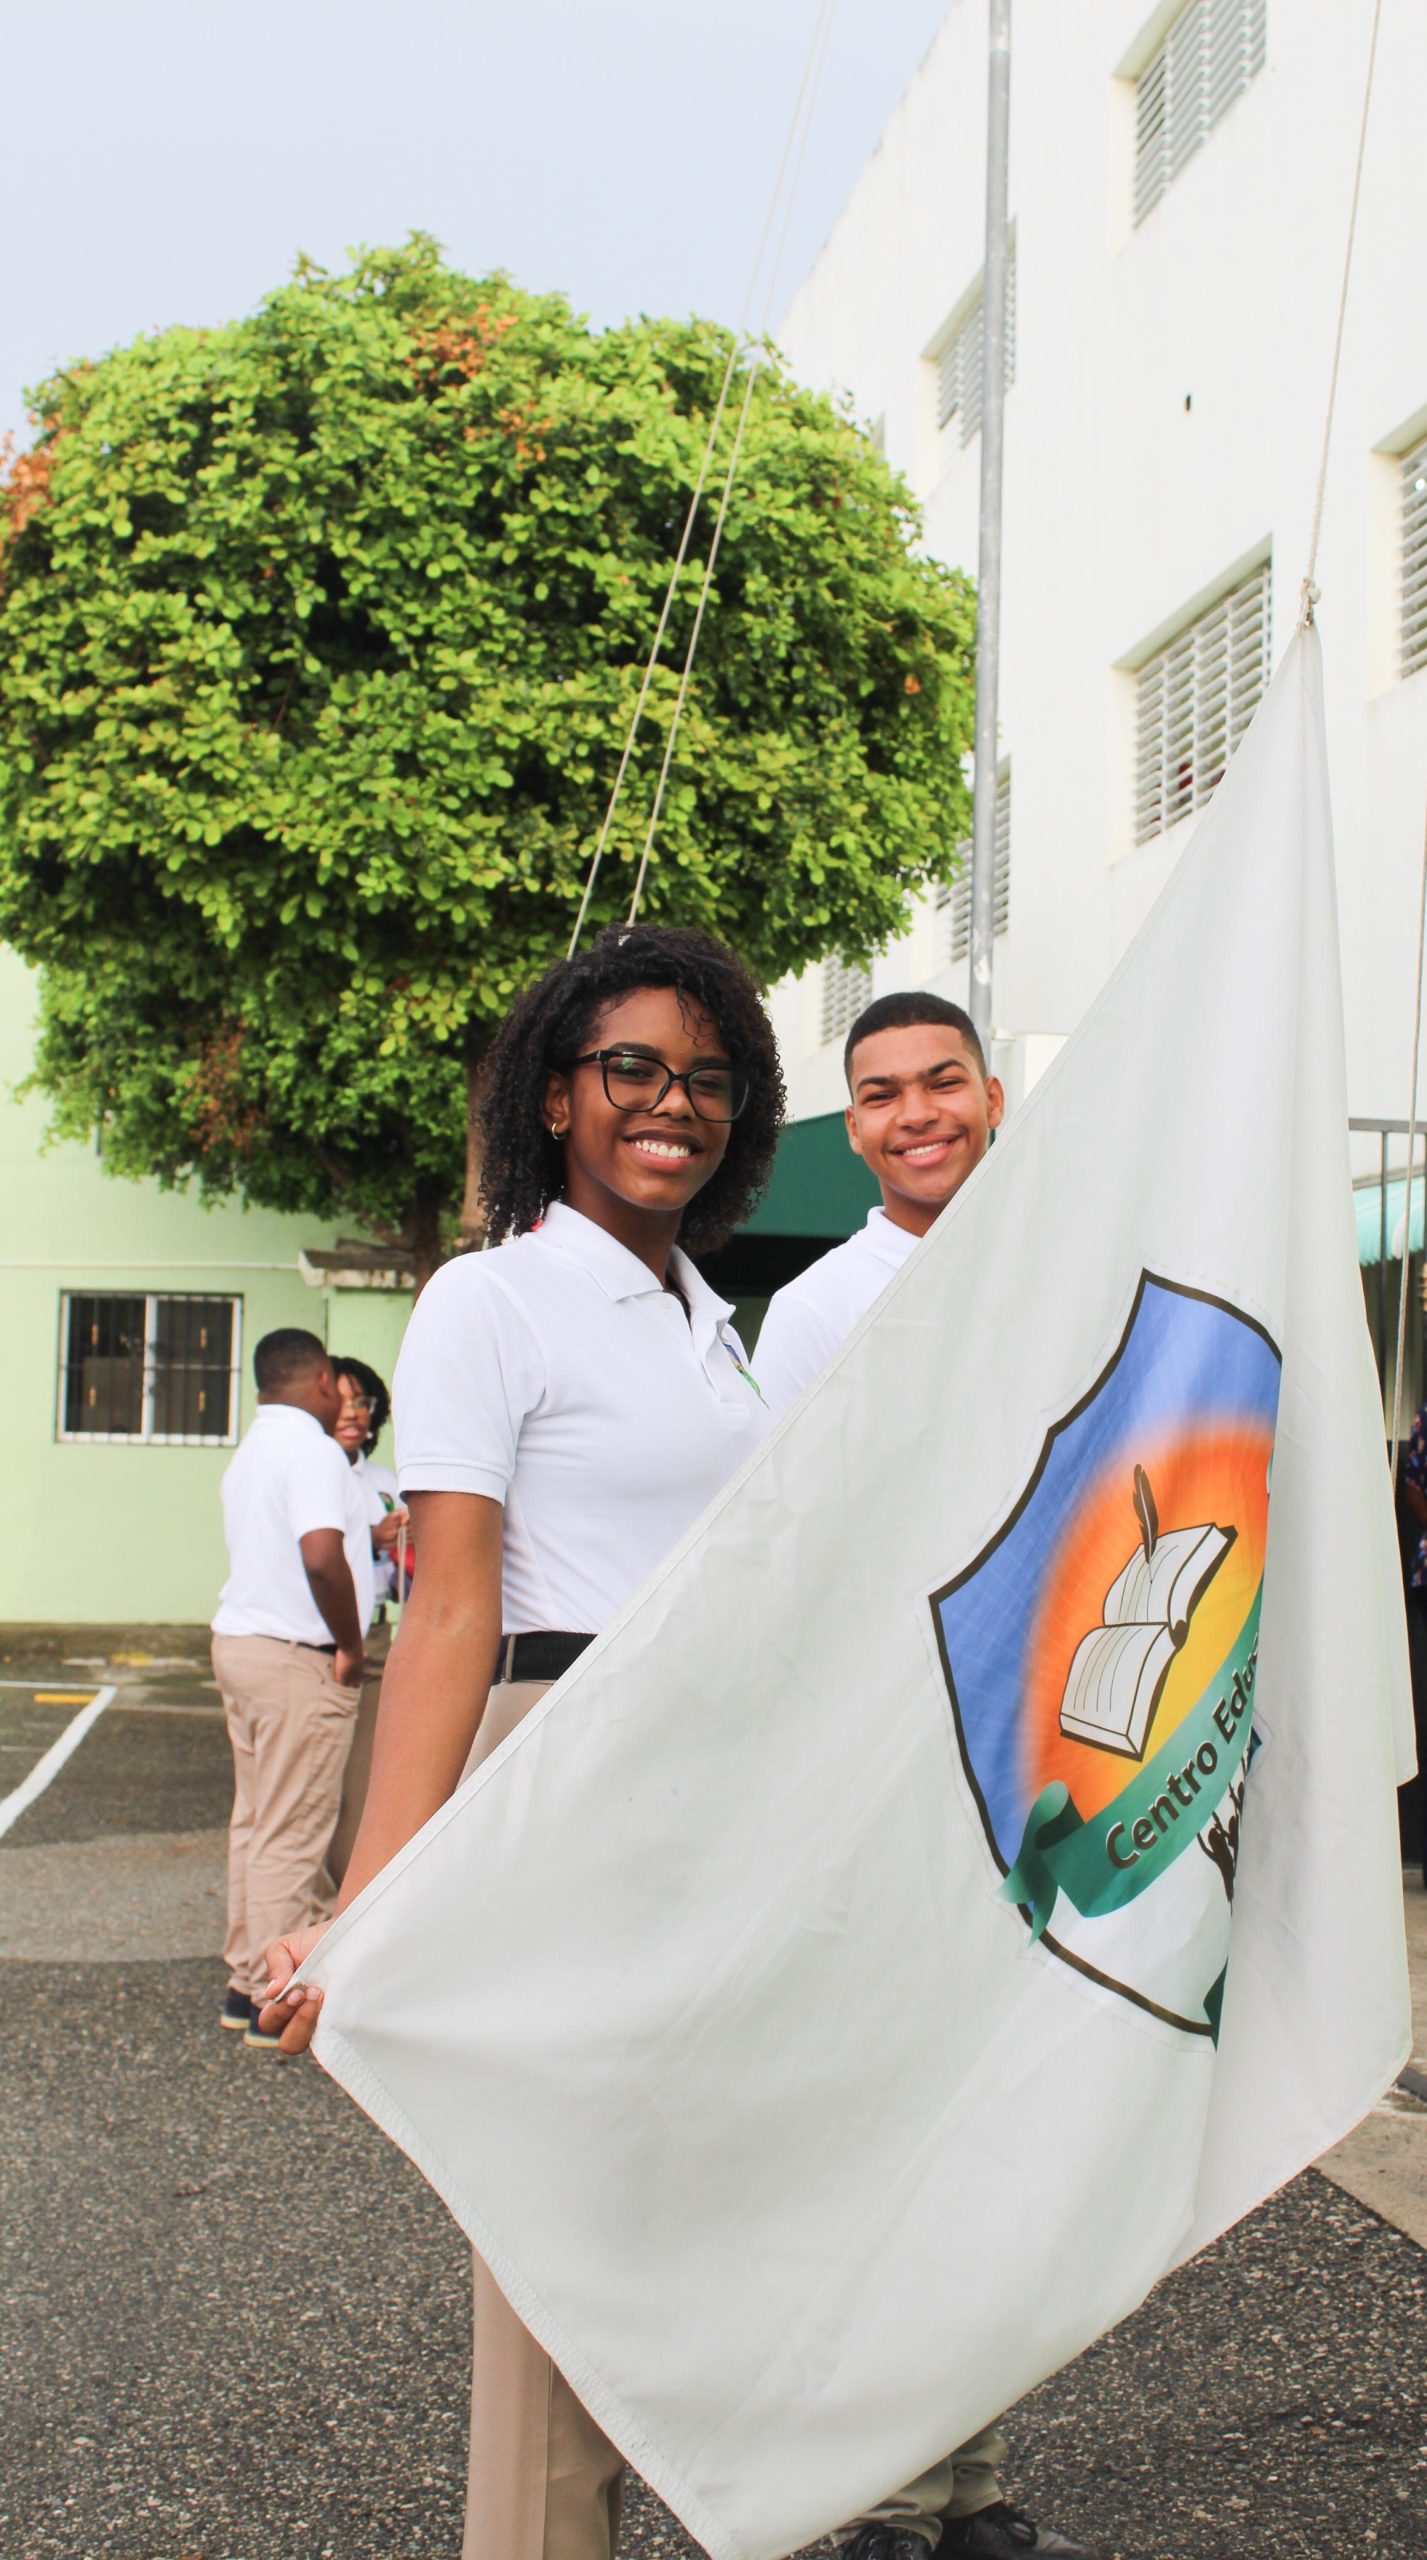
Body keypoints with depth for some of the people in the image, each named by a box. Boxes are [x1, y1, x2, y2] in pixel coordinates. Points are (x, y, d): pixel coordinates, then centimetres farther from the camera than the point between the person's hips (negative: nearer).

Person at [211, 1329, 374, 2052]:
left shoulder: (252, 1448, 15)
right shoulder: (311, 1449, -15)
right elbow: (321, 1555, -27)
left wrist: (368, 1536, 31)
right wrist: (349, 1646, -16)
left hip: (240, 1641, 9)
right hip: (297, 1657, -9)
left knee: (255, 1823, 15)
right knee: (291, 1834, -5)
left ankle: (247, 1980, 22)